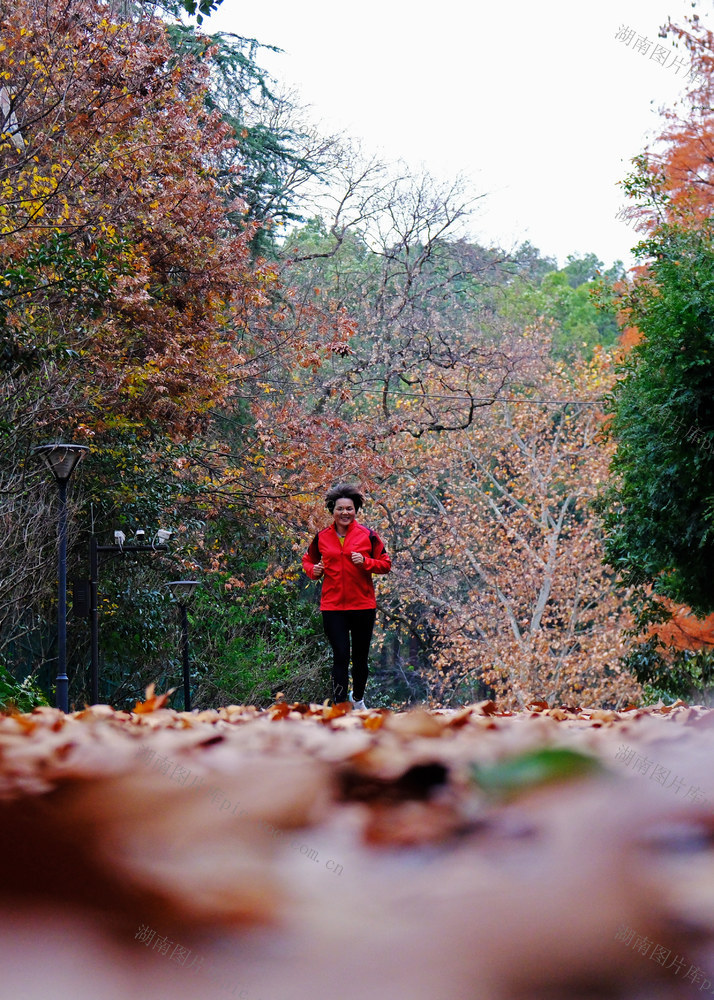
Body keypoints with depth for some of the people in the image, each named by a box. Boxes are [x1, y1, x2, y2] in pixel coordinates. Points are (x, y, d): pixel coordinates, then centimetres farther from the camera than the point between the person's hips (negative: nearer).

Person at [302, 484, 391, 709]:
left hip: (363, 606, 0)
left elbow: (386, 564, 2)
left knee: (361, 657, 12)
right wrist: (313, 570, -3)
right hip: (332, 606, 0)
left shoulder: (368, 536, -1)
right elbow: (307, 560, 20)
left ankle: (358, 700, 35)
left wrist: (365, 562, -15)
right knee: (340, 657, -7)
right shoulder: (321, 538, 4)